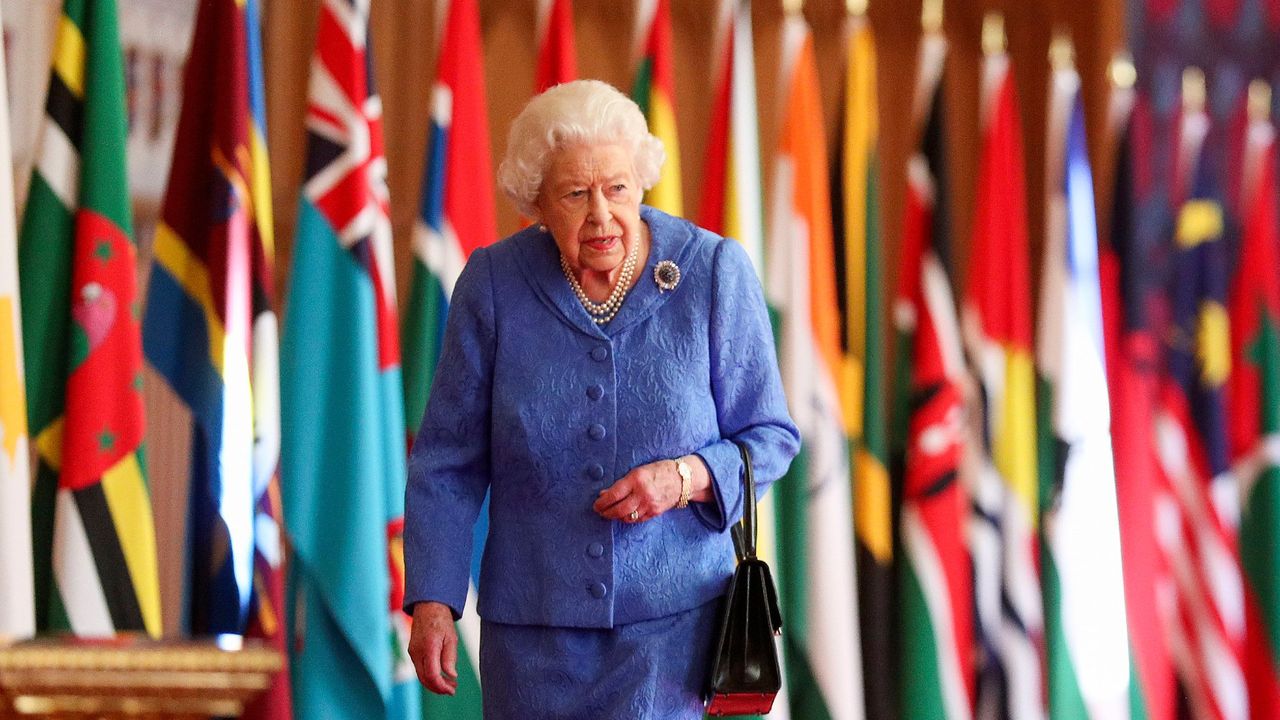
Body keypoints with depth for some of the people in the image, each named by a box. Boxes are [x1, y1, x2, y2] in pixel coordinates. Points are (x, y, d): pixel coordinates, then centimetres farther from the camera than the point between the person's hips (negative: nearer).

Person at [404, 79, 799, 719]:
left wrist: (687, 477, -17)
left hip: (671, 618, -2)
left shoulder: (714, 273, -5)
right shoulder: (492, 284, -4)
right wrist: (431, 602, -5)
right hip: (532, 625, 2)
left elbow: (770, 437, 2)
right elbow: (448, 461, 1)